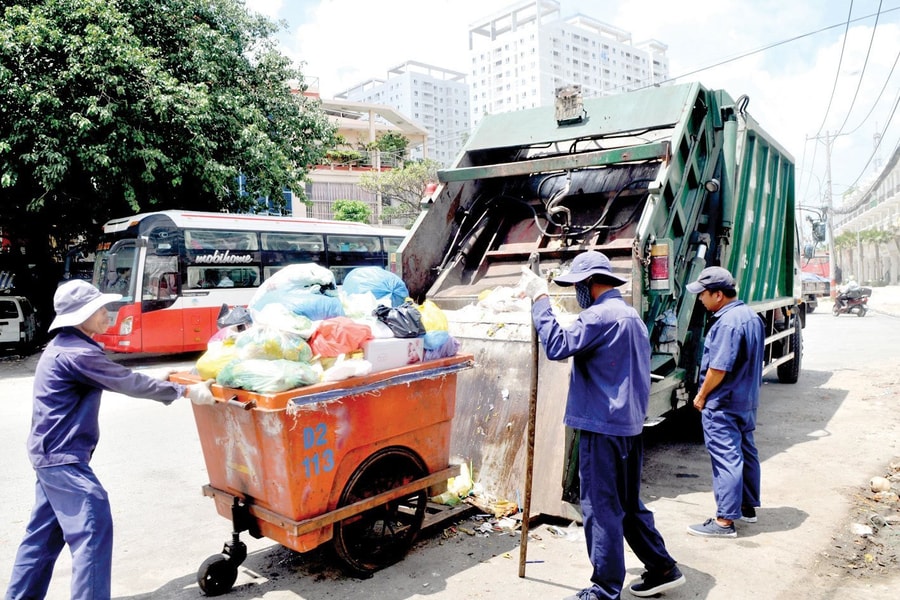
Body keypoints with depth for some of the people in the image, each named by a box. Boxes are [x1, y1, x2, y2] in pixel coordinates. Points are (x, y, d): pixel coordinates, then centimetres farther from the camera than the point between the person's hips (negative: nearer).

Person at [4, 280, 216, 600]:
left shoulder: (66, 347, 11)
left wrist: (156, 381, 17)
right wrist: (185, 391, -15)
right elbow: (126, 382, -19)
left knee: (44, 533, 19)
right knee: (93, 528, -8)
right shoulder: (77, 353, -21)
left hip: (51, 453, 11)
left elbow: (115, 378, 19)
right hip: (64, 457, -11)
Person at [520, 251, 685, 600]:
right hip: (630, 424, 10)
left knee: (601, 508, 0)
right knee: (629, 504, 20)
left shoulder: (600, 316, -15)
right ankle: (662, 569, 30)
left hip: (603, 428, -10)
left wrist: (539, 299, -18)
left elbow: (557, 346, -24)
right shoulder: (632, 316, 17)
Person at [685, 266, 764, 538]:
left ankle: (725, 521, 2)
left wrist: (701, 396, -12)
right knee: (746, 453, 19)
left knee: (725, 459, -4)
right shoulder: (752, 316, 8)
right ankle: (748, 506, 33)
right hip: (748, 400, 10)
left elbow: (719, 367, -25)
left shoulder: (727, 322, -24)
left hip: (723, 404, -10)